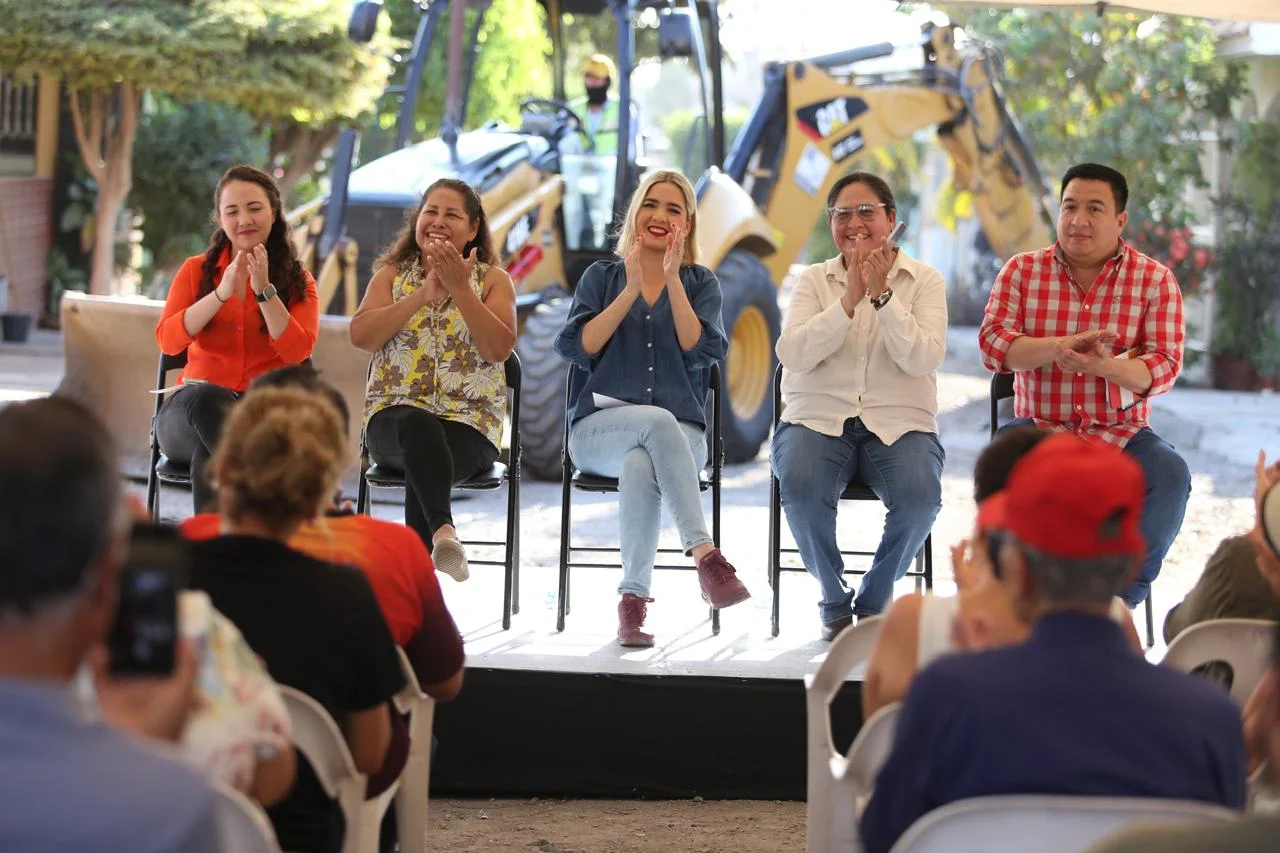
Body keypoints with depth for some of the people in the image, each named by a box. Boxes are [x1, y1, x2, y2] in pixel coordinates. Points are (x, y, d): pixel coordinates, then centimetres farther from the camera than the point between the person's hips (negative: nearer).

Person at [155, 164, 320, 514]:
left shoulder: (299, 281, 10)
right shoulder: (196, 271, 12)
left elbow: (297, 351, -8)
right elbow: (168, 340, -5)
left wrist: (264, 290, -16)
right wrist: (223, 293, -16)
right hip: (193, 408, 1)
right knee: (209, 398, -39)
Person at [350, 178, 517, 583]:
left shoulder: (493, 280, 13)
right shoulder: (392, 275, 18)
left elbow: (499, 348, -5)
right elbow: (361, 335, -1)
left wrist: (460, 288, -11)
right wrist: (423, 294, -9)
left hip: (469, 423, 0)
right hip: (394, 416, 0)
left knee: (423, 462, -35)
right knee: (420, 427, -38)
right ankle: (443, 531, -57)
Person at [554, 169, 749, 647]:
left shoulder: (701, 283, 14)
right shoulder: (602, 276, 14)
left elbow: (700, 351, -4)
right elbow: (576, 347, -2)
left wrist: (672, 279, -8)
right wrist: (632, 290, -7)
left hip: (681, 436, 0)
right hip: (600, 427, 0)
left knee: (640, 467, -37)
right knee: (659, 422, -37)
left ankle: (633, 599, -34)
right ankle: (705, 555, -46)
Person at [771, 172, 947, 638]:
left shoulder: (924, 280, 7)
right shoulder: (814, 280, 10)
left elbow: (923, 358, -9)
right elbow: (792, 354, -7)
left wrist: (882, 294, -17)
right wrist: (850, 299, -14)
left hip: (900, 424, 0)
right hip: (818, 420, 1)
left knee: (919, 494, -32)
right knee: (802, 486, -33)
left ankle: (873, 600, -5)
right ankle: (834, 603, -8)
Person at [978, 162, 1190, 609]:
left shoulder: (1155, 281, 3)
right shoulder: (1022, 270, 6)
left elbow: (1165, 367, -6)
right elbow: (993, 344, -6)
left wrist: (1106, 366, -27)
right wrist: (1058, 347, -24)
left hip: (1121, 433, 0)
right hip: (1038, 427, 0)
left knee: (1170, 474, -31)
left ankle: (1121, 601, -17)